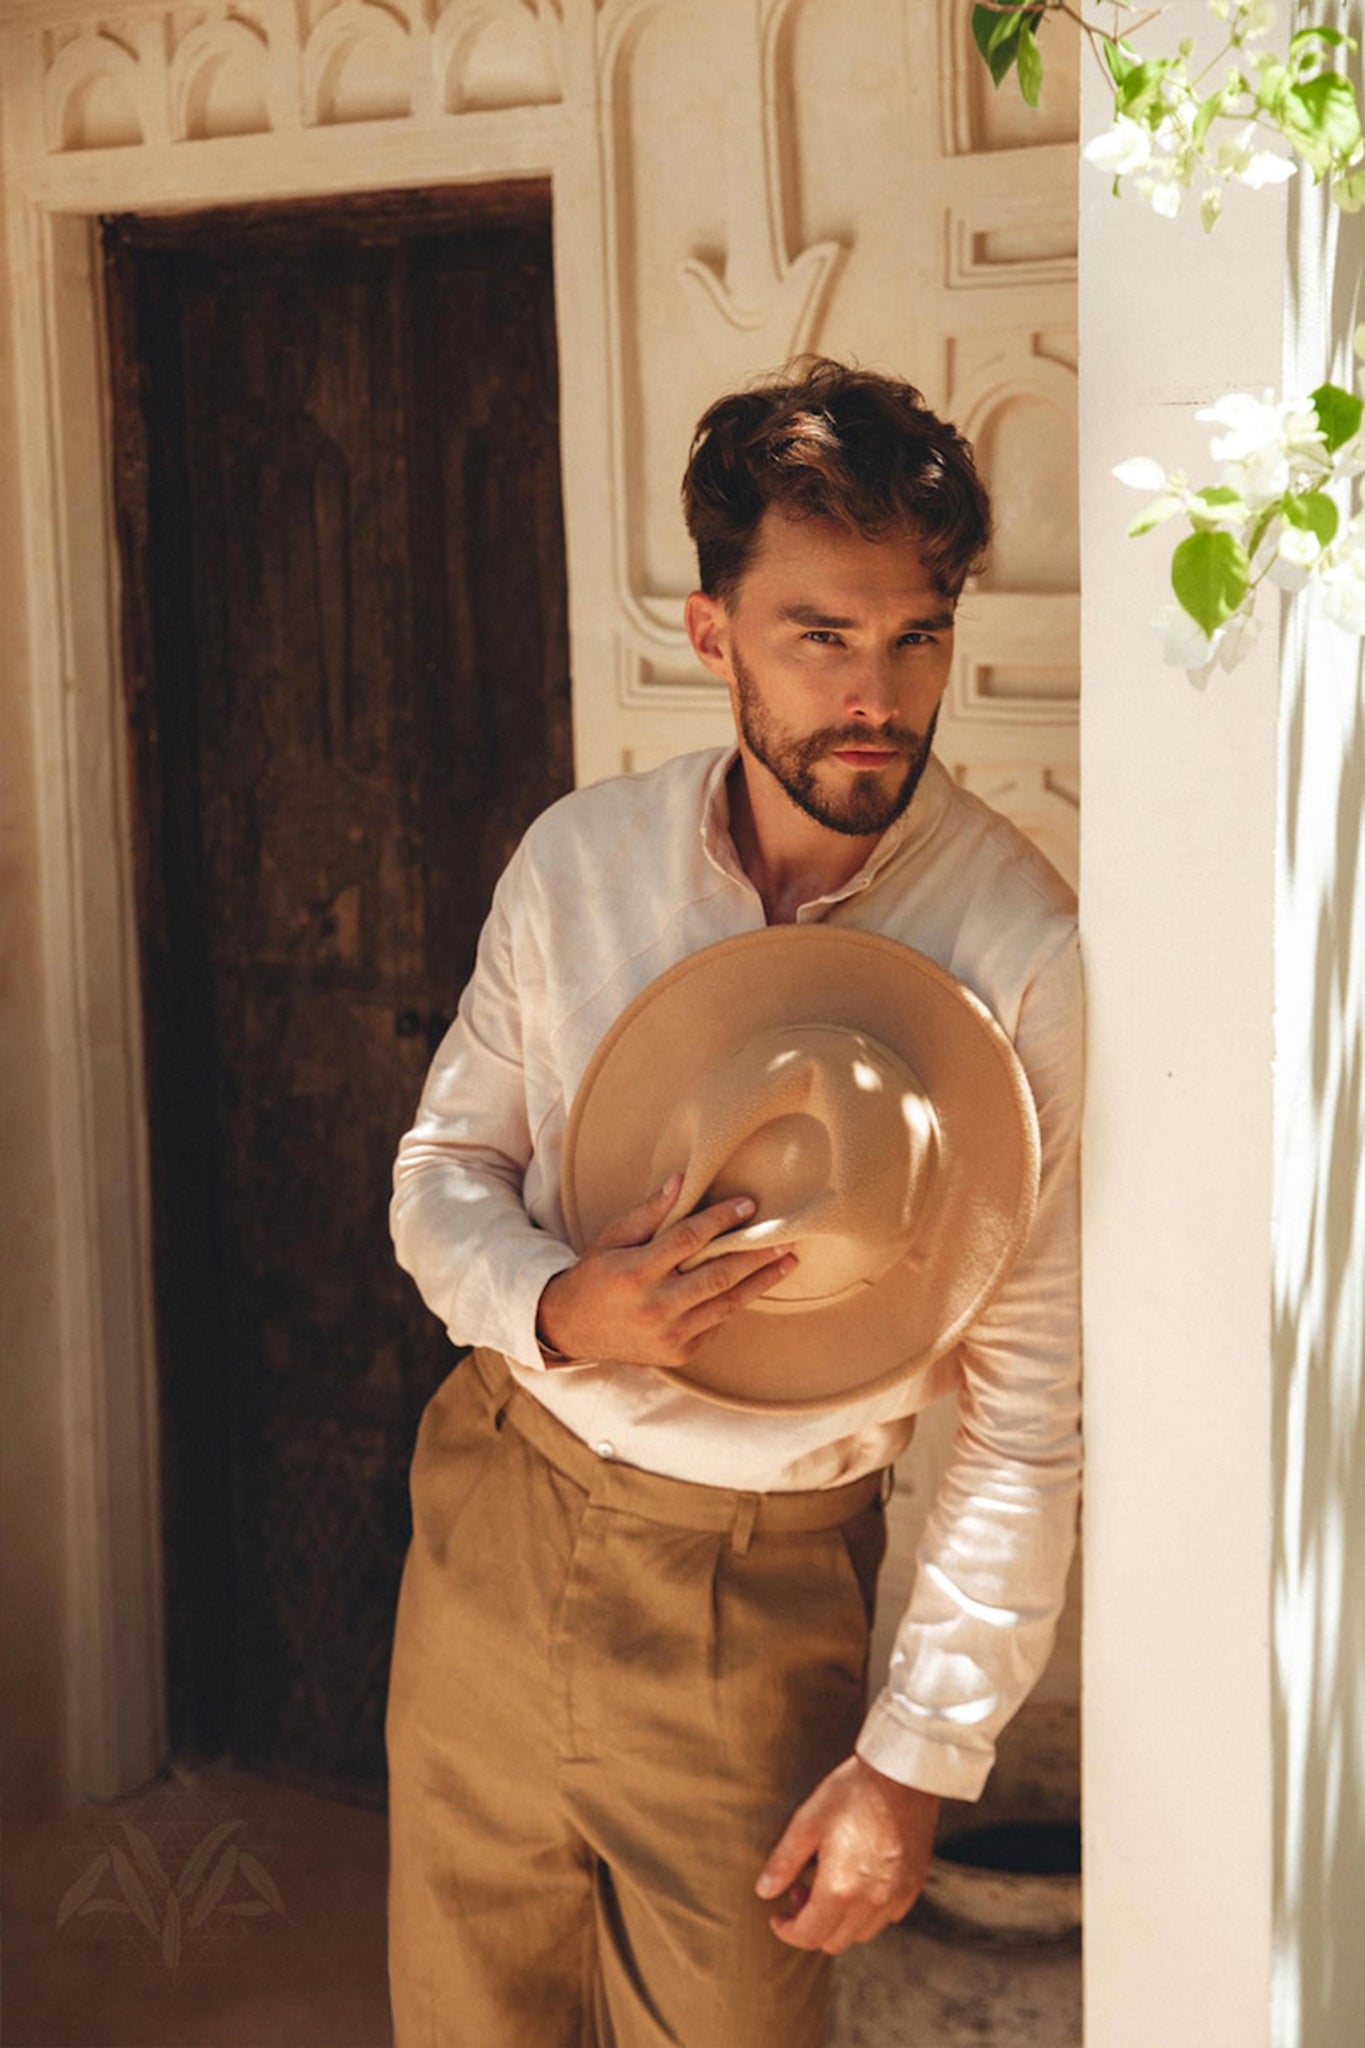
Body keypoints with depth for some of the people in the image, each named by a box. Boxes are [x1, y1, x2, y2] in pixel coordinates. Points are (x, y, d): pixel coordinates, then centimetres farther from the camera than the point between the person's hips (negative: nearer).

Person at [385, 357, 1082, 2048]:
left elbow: (1031, 1409, -14)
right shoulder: (580, 858, -5)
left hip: (755, 1591, -3)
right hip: (489, 1519, 4)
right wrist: (555, 1309, -18)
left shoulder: (1023, 954, -17)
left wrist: (919, 1755, -14)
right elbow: (443, 1166, 5)